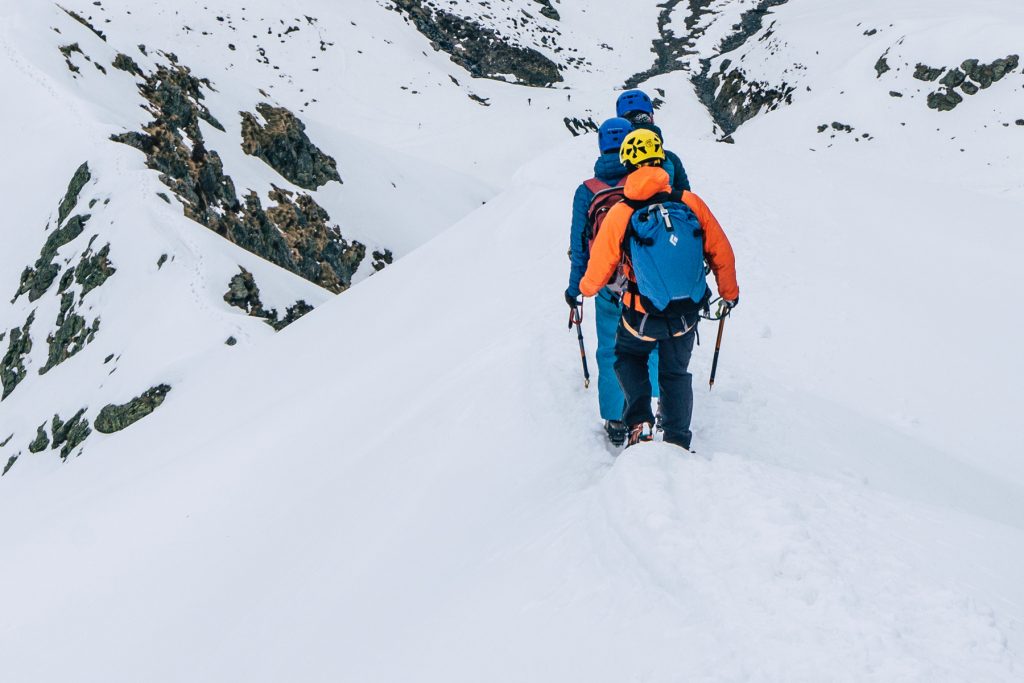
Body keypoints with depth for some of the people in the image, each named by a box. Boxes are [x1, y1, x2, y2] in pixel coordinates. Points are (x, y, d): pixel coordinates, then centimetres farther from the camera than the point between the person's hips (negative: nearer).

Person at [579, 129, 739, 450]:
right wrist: (729, 293, 16)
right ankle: (678, 442, 28)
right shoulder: (691, 203, -10)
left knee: (628, 357, 27)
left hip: (642, 317, -2)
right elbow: (722, 254, -1)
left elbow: (599, 269, -2)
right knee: (676, 373, 24)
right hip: (687, 315, 2)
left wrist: (584, 289, 20)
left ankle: (640, 423, 9)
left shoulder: (619, 215, -14)